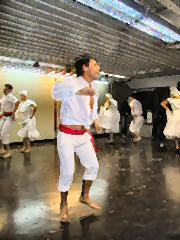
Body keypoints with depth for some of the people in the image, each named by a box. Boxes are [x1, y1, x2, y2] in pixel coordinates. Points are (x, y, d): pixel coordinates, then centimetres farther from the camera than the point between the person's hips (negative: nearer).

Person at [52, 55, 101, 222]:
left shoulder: (94, 88, 8)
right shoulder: (72, 81, -16)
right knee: (67, 172, 0)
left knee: (93, 166, 11)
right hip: (67, 135, -7)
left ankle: (84, 196, 35)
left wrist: (95, 119, 11)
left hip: (83, 135, 7)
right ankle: (63, 205, 26)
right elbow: (57, 91, -39)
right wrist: (80, 90, -55)